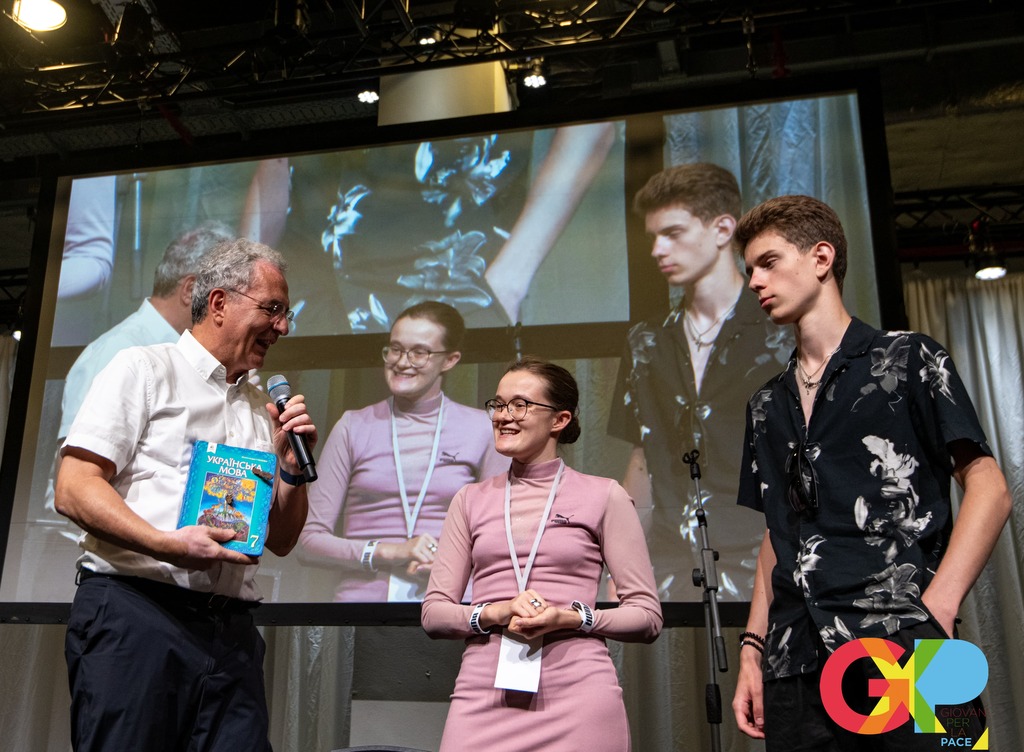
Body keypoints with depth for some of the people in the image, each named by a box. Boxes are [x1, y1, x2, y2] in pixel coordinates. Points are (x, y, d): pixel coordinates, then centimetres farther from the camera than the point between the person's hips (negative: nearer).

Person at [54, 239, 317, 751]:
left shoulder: (261, 410, 19)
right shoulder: (143, 370, 4)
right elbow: (73, 489, -7)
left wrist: (293, 463, 2)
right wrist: (167, 544, -21)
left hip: (231, 630, 5)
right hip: (133, 611, -5)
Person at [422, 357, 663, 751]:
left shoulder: (604, 496, 3)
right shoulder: (471, 499, 11)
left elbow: (647, 616, 2)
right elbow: (433, 612, 8)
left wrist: (571, 618, -14)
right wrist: (496, 613, -10)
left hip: (577, 696, -2)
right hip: (483, 698, 2)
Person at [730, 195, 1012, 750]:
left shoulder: (908, 361, 4)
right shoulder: (766, 406, 18)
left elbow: (988, 489, -2)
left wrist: (937, 610, -14)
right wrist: (753, 648, 10)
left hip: (901, 647, -4)